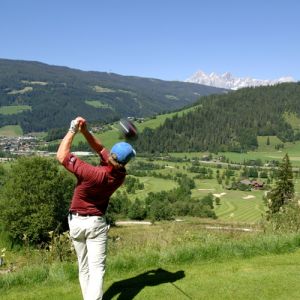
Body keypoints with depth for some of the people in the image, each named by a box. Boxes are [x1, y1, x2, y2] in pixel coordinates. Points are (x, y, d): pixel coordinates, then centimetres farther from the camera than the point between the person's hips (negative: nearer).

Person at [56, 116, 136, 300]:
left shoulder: (92, 173, -29)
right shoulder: (120, 175, -14)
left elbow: (61, 155, -19)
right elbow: (100, 148, -6)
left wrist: (73, 130, -14)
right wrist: (85, 131, -21)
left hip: (76, 221, 0)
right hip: (96, 223, 0)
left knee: (84, 268, 15)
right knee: (97, 269, -2)